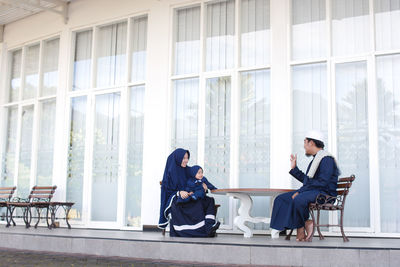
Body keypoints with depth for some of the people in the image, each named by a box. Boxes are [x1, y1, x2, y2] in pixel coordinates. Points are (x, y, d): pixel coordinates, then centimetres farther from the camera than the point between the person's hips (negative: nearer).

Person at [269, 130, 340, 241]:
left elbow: (322, 182, -22)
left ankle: (302, 227, -12)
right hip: (312, 192, 10)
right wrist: (294, 168, 27)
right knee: (281, 199, -2)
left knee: (298, 199, -38)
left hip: (324, 194, -10)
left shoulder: (326, 159, -11)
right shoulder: (315, 159, 22)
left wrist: (300, 191, -21)